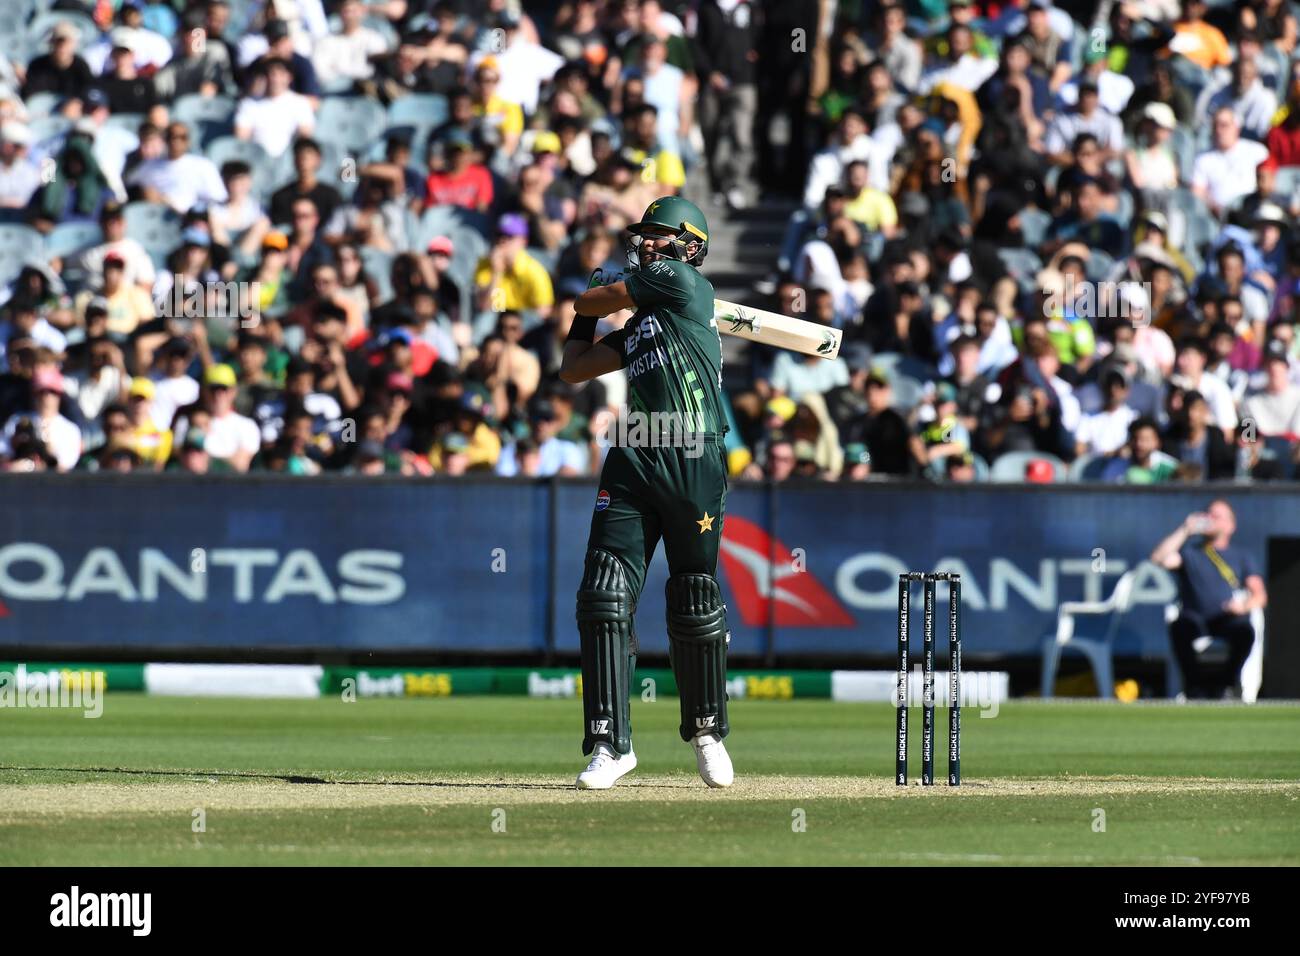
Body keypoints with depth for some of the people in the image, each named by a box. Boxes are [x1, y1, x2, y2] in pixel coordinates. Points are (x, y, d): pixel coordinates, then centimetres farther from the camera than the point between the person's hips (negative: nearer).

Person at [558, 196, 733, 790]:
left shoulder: (685, 283, 1)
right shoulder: (636, 326, 20)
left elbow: (598, 298, 6)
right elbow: (573, 370, 23)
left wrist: (583, 298, 27)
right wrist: (586, 314, 27)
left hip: (694, 468, -6)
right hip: (633, 467, 6)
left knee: (695, 610, 4)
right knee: (603, 600, -8)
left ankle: (707, 731, 24)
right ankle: (610, 743, -6)